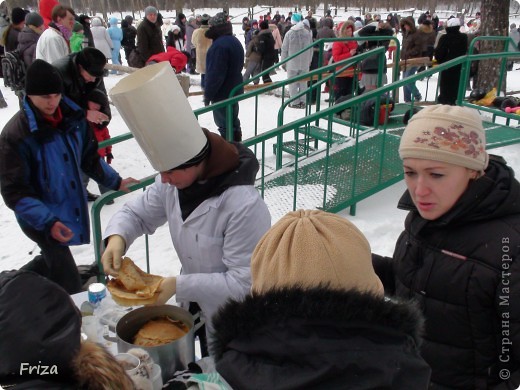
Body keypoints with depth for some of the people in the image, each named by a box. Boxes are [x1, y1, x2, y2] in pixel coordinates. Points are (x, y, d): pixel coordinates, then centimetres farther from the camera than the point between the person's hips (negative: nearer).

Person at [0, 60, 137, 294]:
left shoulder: (74, 116, -3)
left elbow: (90, 158, 11)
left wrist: (115, 182, 0)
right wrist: (47, 221, -30)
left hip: (72, 209, 6)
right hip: (42, 219, -6)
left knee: (53, 260, 26)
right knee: (69, 286, -2)